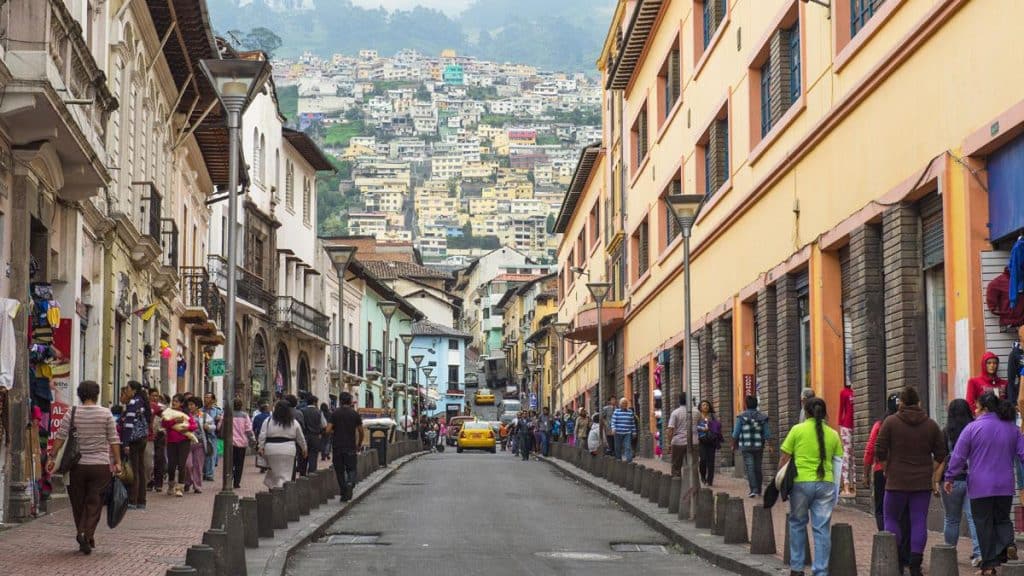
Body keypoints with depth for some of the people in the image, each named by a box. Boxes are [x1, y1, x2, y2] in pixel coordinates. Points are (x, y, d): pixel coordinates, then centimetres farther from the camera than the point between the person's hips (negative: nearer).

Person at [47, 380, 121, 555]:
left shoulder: (73, 413, 0)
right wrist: (117, 462, 2)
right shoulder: (106, 413, -2)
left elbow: (60, 436, -4)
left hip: (78, 464, 1)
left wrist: (52, 458, 0)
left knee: (78, 503, 14)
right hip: (100, 464, -1)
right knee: (94, 502, 1)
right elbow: (114, 440, -3)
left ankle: (81, 534, 17)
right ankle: (87, 535, -14)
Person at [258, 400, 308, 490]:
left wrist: (261, 448, 2)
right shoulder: (294, 423, 6)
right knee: (285, 474, 3)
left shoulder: (268, 421, 2)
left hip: (271, 450, 0)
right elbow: (300, 438, 13)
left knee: (273, 472, 11)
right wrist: (304, 449, 25)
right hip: (288, 451, 0)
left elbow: (262, 436, -2)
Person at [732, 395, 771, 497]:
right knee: (758, 468, 13)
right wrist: (768, 445, 7)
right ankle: (758, 490, 20)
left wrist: (734, 445, 10)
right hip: (759, 446, 3)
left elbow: (736, 433, -2)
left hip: (746, 446, -3)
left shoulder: (742, 416, -4)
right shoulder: (762, 417, 4)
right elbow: (766, 434, 1)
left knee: (749, 468, -6)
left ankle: (754, 489, -19)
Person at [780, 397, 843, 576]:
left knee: (797, 524, 15)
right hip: (825, 484, 1)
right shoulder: (832, 434, 8)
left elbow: (784, 459, 2)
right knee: (822, 529, 4)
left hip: (801, 482, -1)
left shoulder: (797, 430, 1)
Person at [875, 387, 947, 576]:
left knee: (891, 519, 9)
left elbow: (880, 451, -6)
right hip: (922, 483, 2)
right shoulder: (931, 424, 5)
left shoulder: (890, 422, -4)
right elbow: (941, 454, 7)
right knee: (919, 522, 3)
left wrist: (887, 470, 8)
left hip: (897, 482, -2)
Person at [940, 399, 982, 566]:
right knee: (973, 516, -2)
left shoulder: (946, 433, -6)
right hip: (974, 480, 1)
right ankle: (978, 552, -14)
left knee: (951, 519, 12)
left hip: (953, 480, -1)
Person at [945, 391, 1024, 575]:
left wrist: (949, 478, 5)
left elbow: (958, 456, -6)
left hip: (980, 487, -4)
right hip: (1005, 487, 4)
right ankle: (1008, 544, -11)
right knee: (1002, 519, 18)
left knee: (984, 525, 5)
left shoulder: (972, 428, -8)